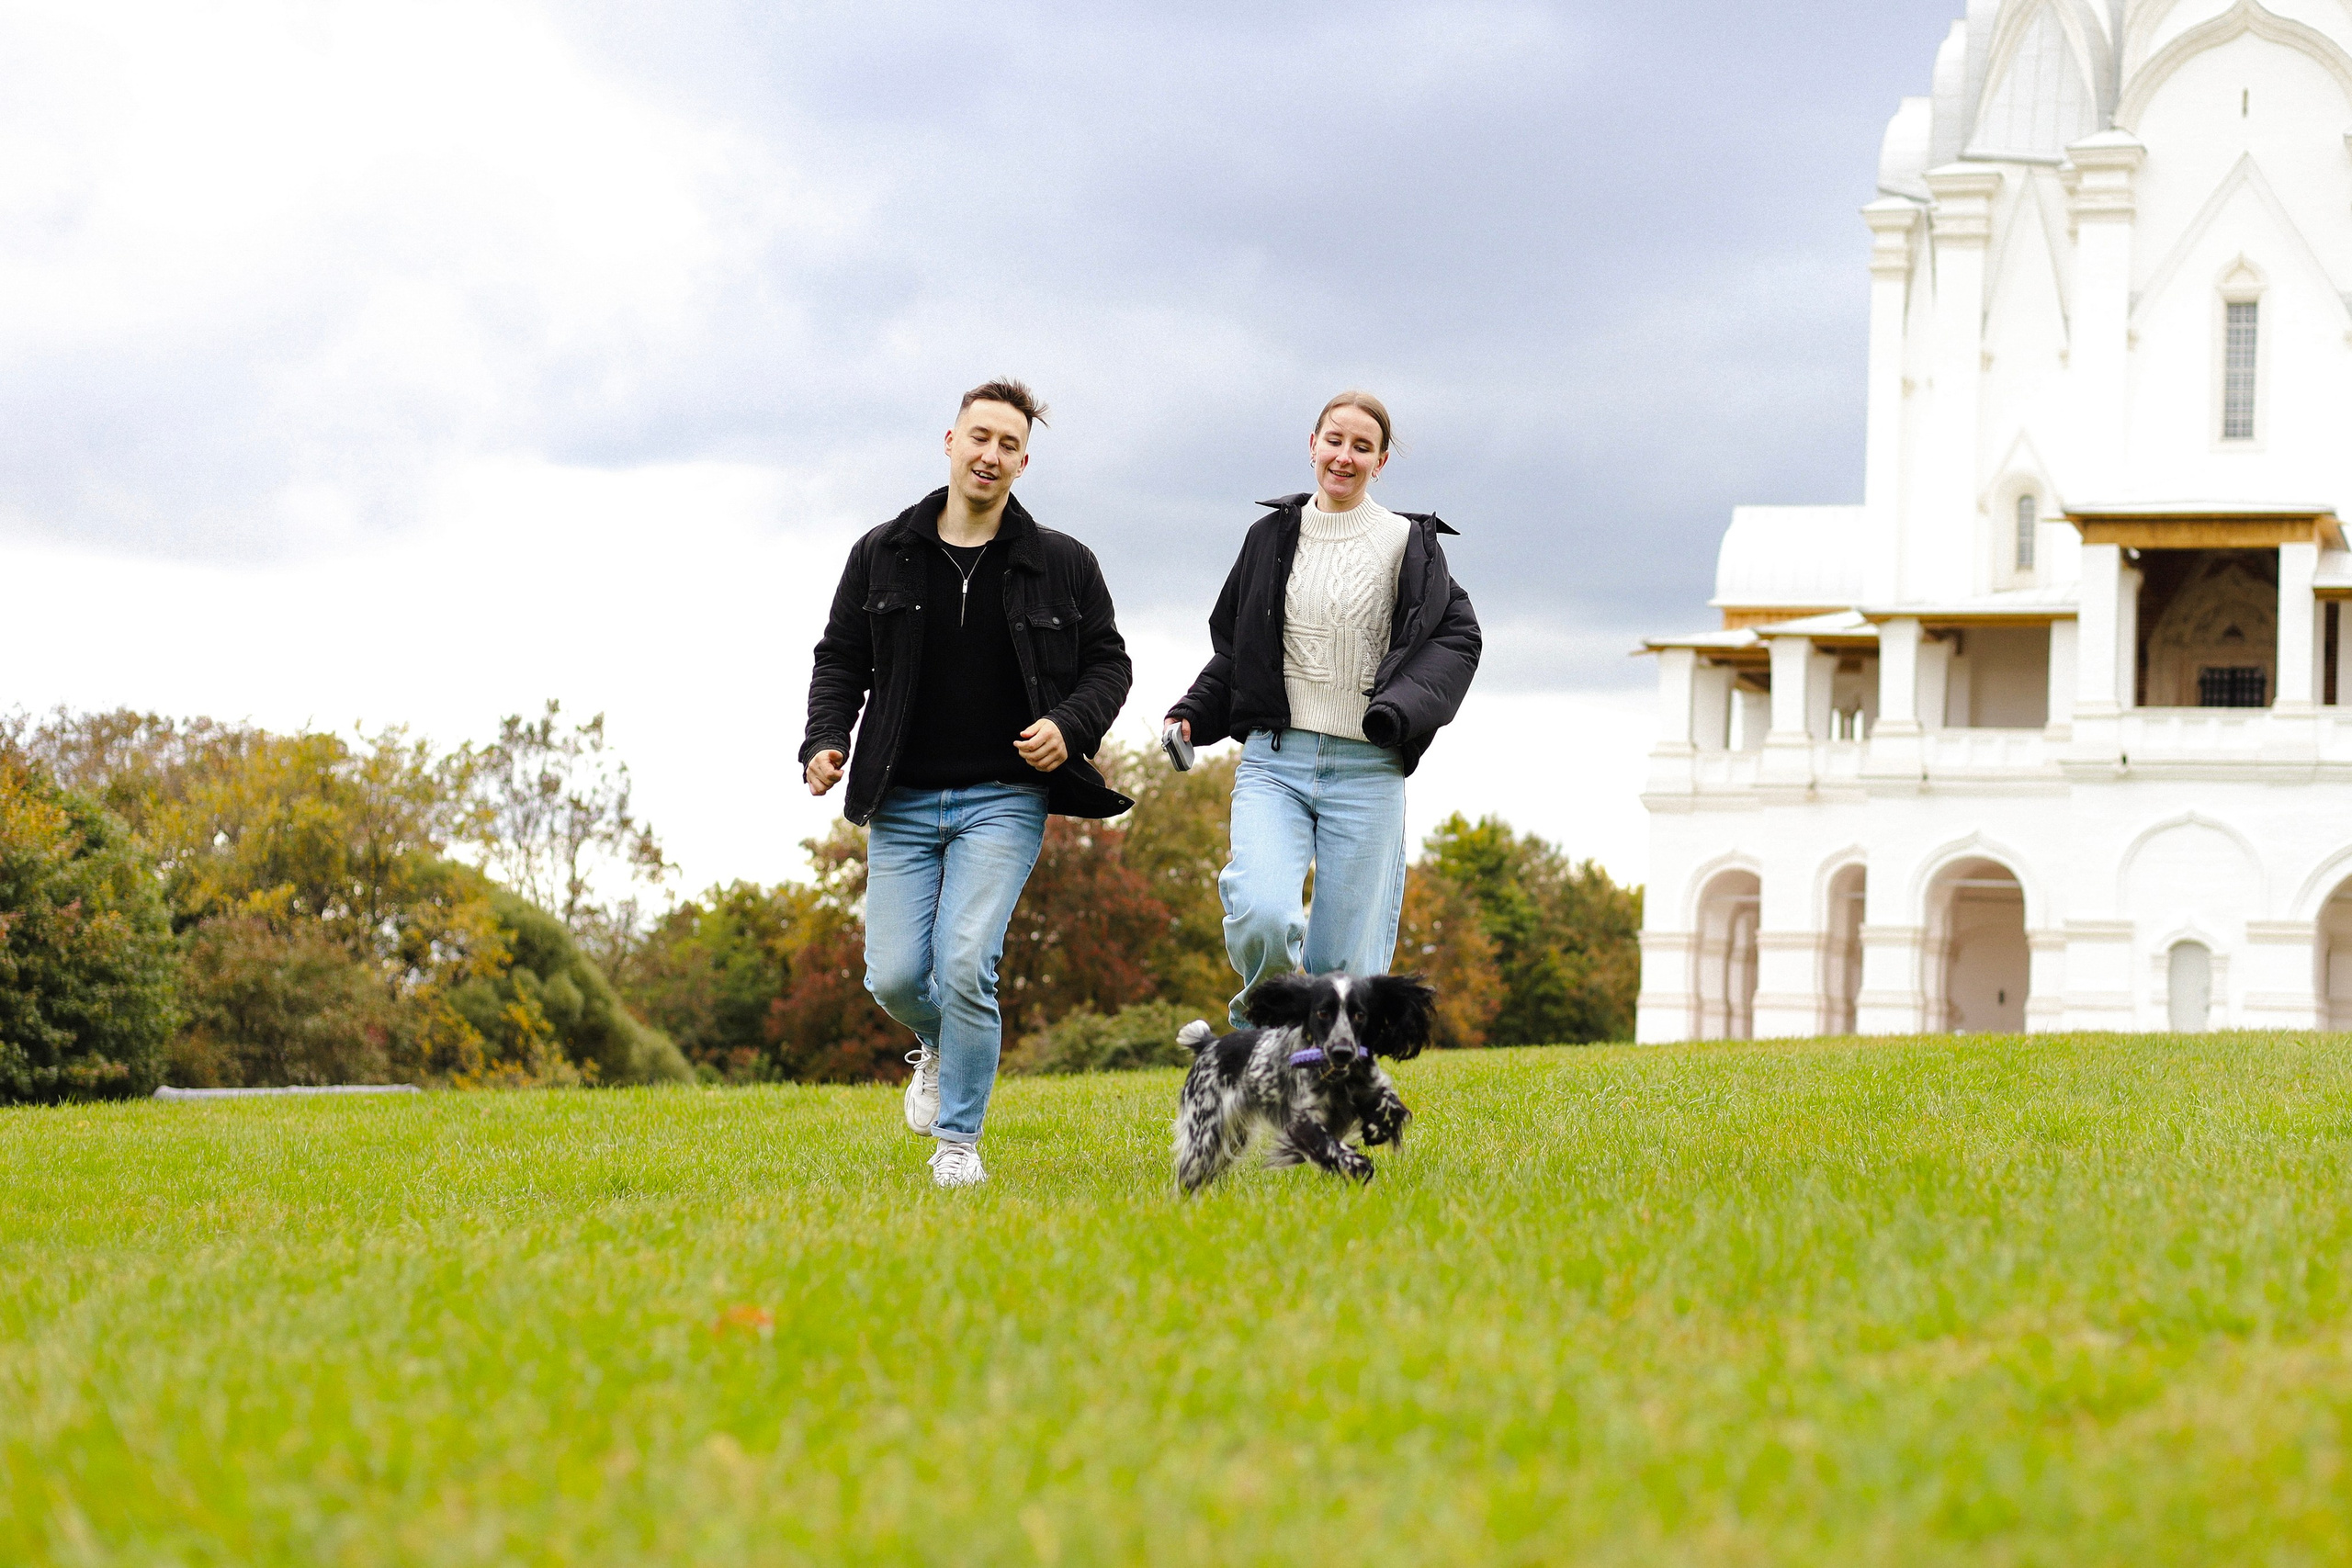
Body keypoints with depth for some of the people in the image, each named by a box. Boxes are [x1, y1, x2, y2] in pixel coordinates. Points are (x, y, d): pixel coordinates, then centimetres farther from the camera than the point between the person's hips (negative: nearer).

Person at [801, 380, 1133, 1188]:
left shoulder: (1062, 565, 2)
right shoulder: (882, 555, 5)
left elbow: (1107, 663, 9)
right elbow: (840, 659, 11)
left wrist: (1071, 727, -11)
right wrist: (824, 740, -7)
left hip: (1003, 800, -2)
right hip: (903, 803, 2)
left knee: (965, 964, -16)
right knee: (893, 977, -3)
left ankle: (959, 1140, -1)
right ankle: (939, 1047, 33)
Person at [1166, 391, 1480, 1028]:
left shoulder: (1408, 544, 5)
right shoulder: (1273, 536, 11)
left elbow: (1457, 637, 3)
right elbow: (1231, 646, 20)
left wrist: (1400, 711, -14)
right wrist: (1193, 715, 5)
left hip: (1366, 769, -1)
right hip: (1274, 760, 1)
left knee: (1345, 967, -3)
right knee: (1261, 919, -22)